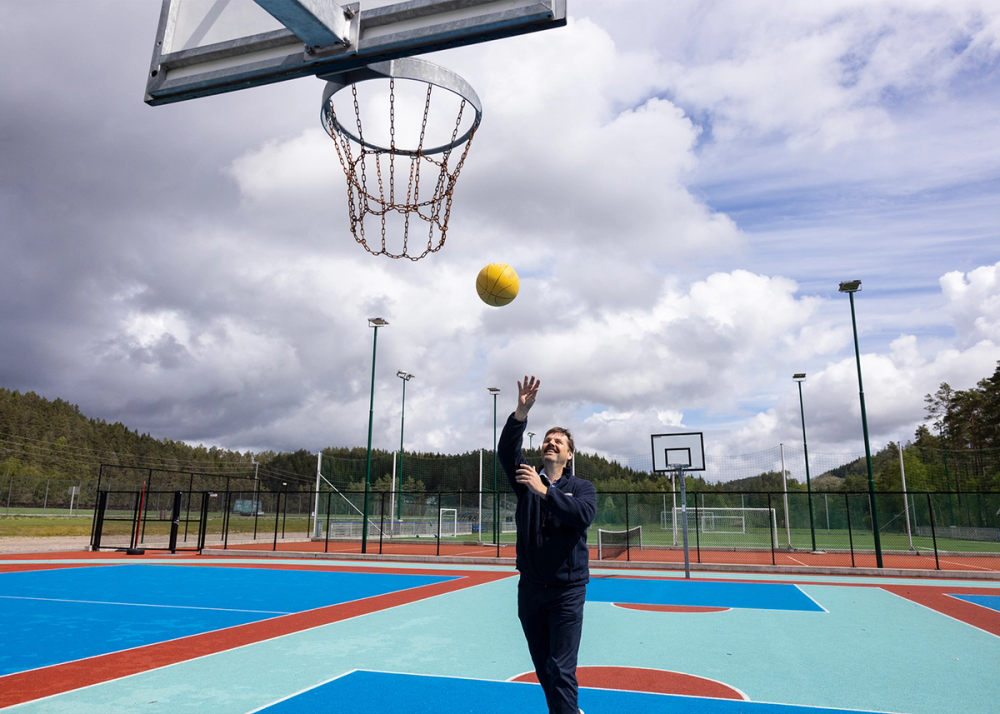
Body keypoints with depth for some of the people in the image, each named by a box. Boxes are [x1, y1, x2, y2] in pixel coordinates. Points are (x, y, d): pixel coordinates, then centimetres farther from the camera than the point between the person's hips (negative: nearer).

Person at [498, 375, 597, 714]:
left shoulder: (583, 487, 0)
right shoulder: (527, 481, 4)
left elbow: (583, 515, -22)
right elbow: (506, 450, -14)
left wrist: (544, 491, -29)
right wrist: (521, 412, -27)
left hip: (567, 590, -3)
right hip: (530, 588, 3)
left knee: (561, 672, -8)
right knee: (543, 670, 15)